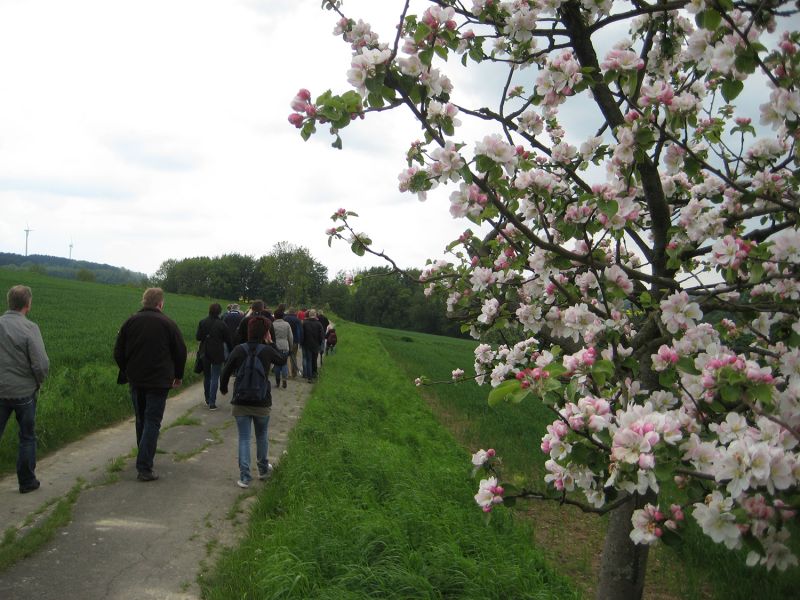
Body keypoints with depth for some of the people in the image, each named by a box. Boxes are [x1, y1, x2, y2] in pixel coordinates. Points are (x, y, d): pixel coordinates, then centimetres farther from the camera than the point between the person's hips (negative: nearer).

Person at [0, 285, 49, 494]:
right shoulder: (29, 328, -15)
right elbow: (41, 364, -18)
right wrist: (38, 382, 2)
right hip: (24, 391, -3)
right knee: (27, 438, 13)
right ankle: (27, 481, 20)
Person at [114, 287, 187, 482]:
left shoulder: (130, 322, 2)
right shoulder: (167, 323, -8)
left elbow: (118, 352, 6)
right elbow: (180, 351, -3)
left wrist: (126, 372, 21)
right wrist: (178, 375, 12)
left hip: (135, 380, 4)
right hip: (159, 382, -4)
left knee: (141, 420, 19)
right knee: (152, 421, -2)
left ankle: (144, 458, 30)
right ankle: (144, 468, -9)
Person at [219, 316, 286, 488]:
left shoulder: (239, 350, -7)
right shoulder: (267, 350, -8)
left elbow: (226, 372, -2)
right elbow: (282, 360, 11)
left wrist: (223, 388, 16)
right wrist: (271, 343, 11)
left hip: (241, 403, 0)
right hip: (262, 403, 0)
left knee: (244, 438, 5)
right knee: (261, 436, 20)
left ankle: (245, 476, -1)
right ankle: (263, 469, 36)